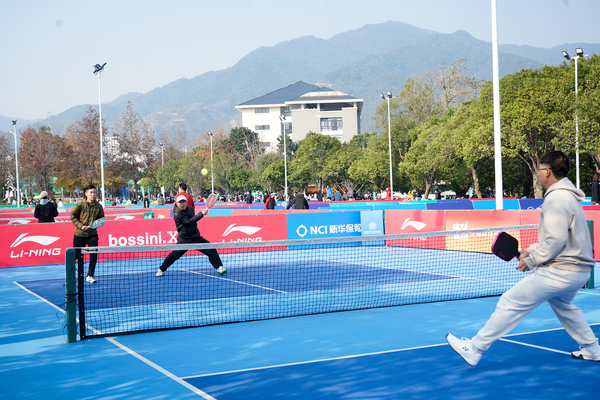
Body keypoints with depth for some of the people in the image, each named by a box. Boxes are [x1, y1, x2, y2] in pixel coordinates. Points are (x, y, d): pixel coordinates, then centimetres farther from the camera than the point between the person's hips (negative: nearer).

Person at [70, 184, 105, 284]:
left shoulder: (98, 206, -1)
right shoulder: (80, 205, -9)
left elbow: (101, 218, 10)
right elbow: (73, 216, -3)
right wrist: (81, 226, -14)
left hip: (92, 234, 2)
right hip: (80, 234, -2)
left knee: (94, 254, -9)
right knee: (76, 255, 7)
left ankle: (89, 276, 2)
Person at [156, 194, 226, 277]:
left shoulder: (190, 209, 6)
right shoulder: (177, 215, -15)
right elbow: (189, 221, -27)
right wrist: (201, 214, -26)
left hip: (196, 238, 5)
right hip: (184, 240, -5)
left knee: (211, 249, -6)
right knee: (174, 255, -10)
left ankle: (219, 267, 1)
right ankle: (162, 269, 13)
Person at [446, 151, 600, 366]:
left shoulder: (556, 199, -16)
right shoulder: (569, 196, 15)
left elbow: (556, 241, -23)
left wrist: (532, 260, -13)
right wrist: (532, 250, 14)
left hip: (560, 271, -10)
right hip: (580, 270, 10)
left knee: (510, 303, -6)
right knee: (562, 304, 36)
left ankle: (474, 349, -2)